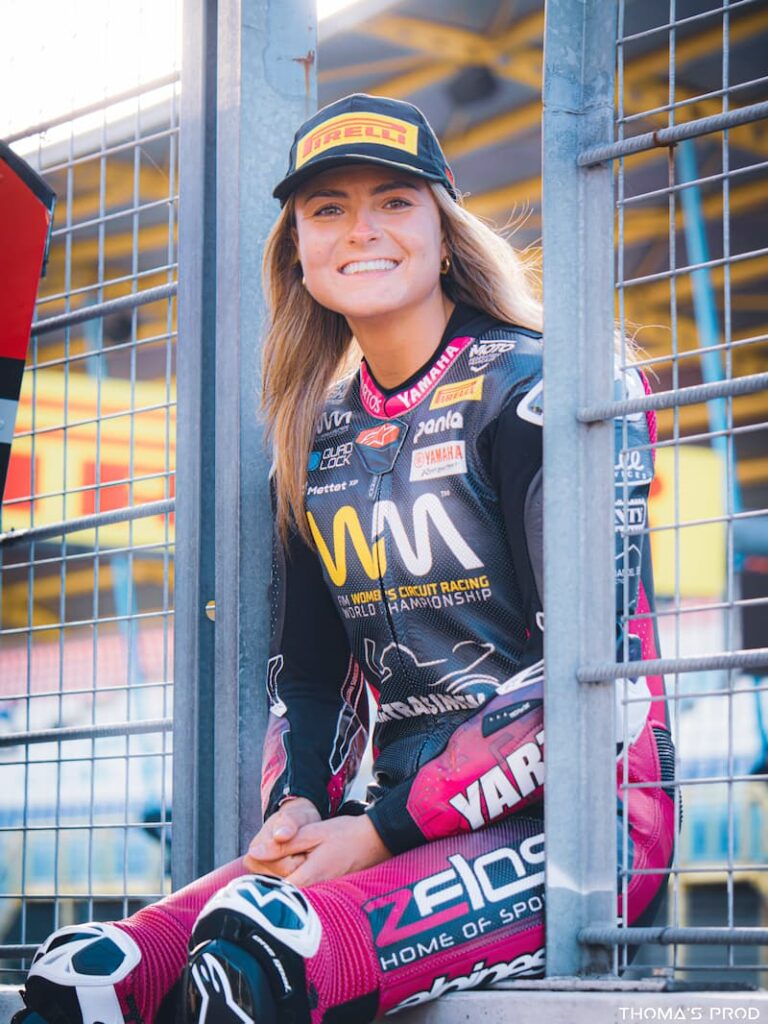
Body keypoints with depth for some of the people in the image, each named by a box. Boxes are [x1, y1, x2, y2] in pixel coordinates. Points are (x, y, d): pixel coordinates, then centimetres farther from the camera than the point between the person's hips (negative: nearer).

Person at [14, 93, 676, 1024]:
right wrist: (294, 808, -4)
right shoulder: (317, 438, 16)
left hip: (580, 817, -6)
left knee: (257, 946, -34)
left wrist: (381, 832, -15)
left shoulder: (534, 390, -4)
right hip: (409, 829, 6)